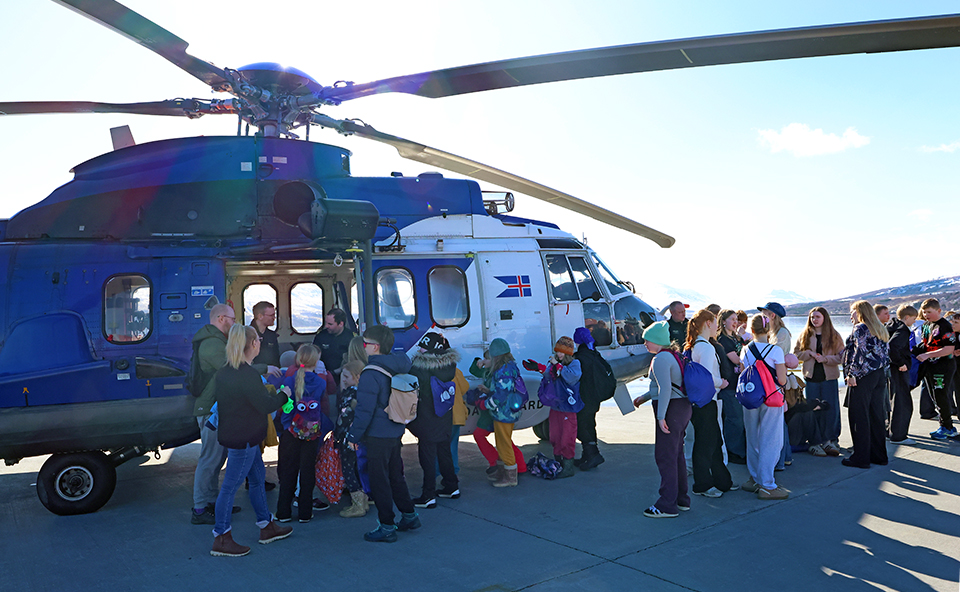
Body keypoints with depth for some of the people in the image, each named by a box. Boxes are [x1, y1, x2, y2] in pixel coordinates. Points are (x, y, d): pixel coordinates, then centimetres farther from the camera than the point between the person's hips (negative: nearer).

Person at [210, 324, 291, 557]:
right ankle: (221, 539, 12)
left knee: (257, 477, 19)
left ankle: (267, 526, 32)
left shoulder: (223, 372, 6)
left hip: (231, 432, 10)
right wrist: (283, 395, -3)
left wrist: (266, 391, 15)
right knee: (230, 487, 0)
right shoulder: (248, 375, -23)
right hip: (243, 439, -10)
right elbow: (266, 406, -20)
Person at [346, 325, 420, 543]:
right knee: (395, 476, 20)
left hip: (378, 436, -8)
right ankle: (409, 516, 30)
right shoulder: (397, 368, 4)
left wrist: (354, 435, -9)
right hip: (396, 432, 8)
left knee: (379, 480, 3)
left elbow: (365, 410, -20)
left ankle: (387, 527, 10)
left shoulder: (371, 374, -21)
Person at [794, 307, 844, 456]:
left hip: (829, 377, -1)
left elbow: (841, 357, -2)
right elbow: (797, 353, 7)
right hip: (811, 376, 1)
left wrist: (825, 358, -16)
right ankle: (817, 440, 12)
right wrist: (810, 354, -11)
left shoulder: (834, 336, 3)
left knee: (831, 409, -1)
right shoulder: (805, 335, 8)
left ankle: (832, 439, 8)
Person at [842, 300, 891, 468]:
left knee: (859, 416, -3)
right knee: (876, 416, 13)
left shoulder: (860, 328, -9)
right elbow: (886, 353, 16)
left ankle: (861, 457, 0)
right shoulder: (880, 330, 16)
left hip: (863, 377, -9)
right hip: (879, 375, 9)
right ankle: (879, 455, 20)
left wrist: (852, 374, -18)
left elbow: (860, 352, -19)